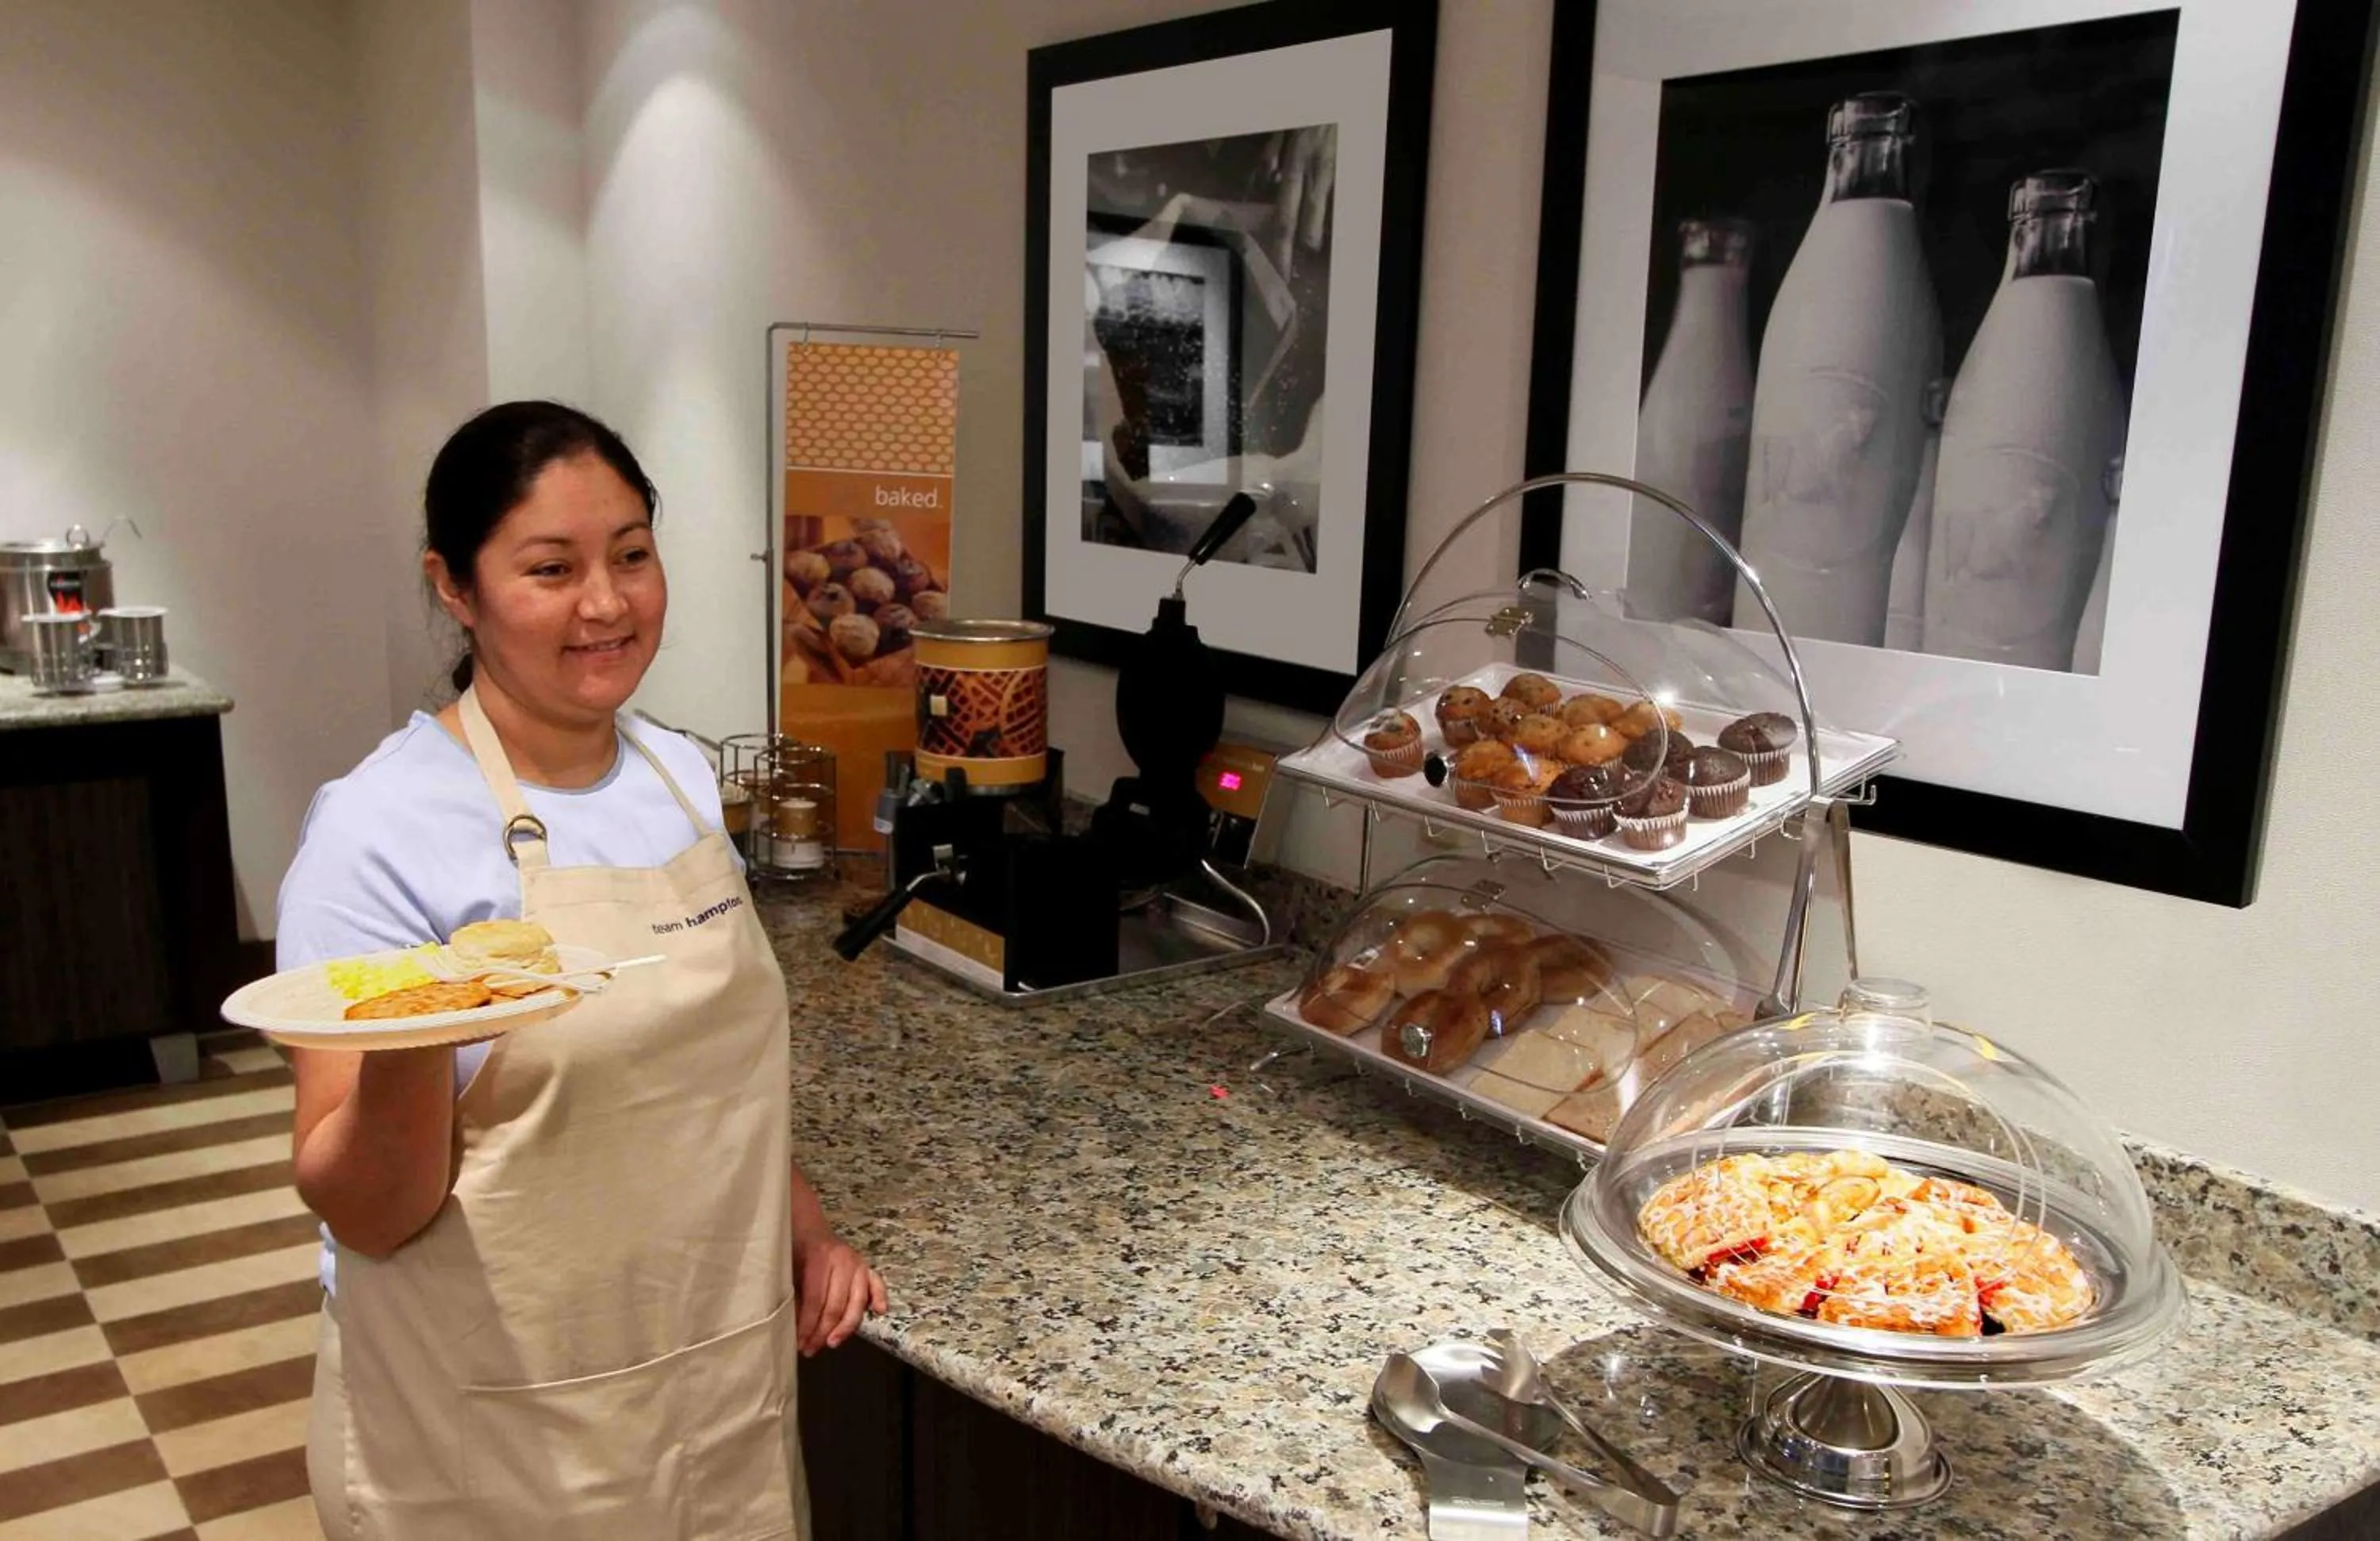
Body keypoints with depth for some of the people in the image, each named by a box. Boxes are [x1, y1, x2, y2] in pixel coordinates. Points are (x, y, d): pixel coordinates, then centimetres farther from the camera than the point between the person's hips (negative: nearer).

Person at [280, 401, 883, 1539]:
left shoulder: (683, 777, 0)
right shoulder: (382, 832, -18)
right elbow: (366, 1214, -17)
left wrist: (802, 1226, 3)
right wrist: (407, 1056, -34)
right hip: (493, 1441, -5)